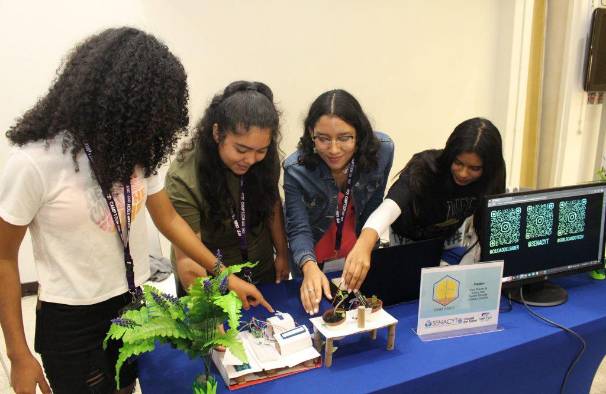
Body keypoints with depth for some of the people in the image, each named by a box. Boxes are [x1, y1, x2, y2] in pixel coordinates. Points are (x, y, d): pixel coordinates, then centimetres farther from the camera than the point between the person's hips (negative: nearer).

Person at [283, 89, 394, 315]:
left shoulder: (382, 151, -25)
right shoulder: (296, 169, -32)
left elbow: (373, 209, -11)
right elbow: (299, 229, -28)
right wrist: (309, 267, -47)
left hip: (360, 253, 2)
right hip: (313, 259, -2)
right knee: (313, 297, 25)